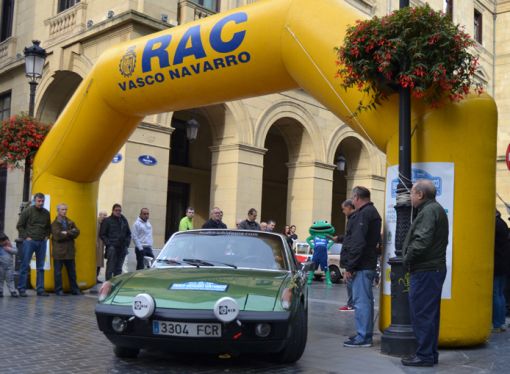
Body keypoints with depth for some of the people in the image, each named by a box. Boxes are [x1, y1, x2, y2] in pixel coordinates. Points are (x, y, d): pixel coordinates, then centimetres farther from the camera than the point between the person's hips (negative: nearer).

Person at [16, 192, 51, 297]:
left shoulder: (46, 213, 11)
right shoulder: (28, 211, -3)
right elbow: (19, 226, -1)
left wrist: (47, 236, 8)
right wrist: (26, 237, -7)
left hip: (42, 242, 5)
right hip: (29, 241, -5)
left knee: (40, 267, 6)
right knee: (25, 265, -3)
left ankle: (40, 289, 10)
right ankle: (22, 289, 1)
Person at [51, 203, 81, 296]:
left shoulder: (70, 222, 13)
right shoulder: (54, 223, -2)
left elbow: (77, 232, -1)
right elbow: (58, 235, -17)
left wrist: (66, 233, -15)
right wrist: (71, 233, -13)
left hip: (69, 251, 5)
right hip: (59, 252, -5)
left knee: (72, 272, 11)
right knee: (58, 272, 2)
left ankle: (74, 289, 19)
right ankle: (59, 290, 10)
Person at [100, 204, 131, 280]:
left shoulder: (124, 221, 15)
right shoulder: (107, 221, 1)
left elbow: (128, 234, 20)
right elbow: (102, 235, -1)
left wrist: (127, 243, 7)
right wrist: (108, 244, -11)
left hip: (122, 248, 5)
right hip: (112, 248, -5)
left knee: (118, 268, 10)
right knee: (110, 267, -9)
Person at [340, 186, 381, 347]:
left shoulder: (363, 214, -15)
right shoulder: (372, 212, 19)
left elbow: (357, 243, -21)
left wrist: (349, 267, -19)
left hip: (361, 266, -11)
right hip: (368, 263, 11)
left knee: (361, 301, -7)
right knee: (366, 300, 15)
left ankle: (363, 337, -4)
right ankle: (366, 334, 24)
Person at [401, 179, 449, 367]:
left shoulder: (429, 211, -15)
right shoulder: (436, 209, 18)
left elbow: (422, 241, -25)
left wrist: (407, 259, -11)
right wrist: (410, 260, 12)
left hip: (425, 271, -11)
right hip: (434, 268, 11)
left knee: (421, 314, -5)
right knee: (429, 314, 15)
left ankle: (424, 355, 1)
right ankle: (430, 353, 23)